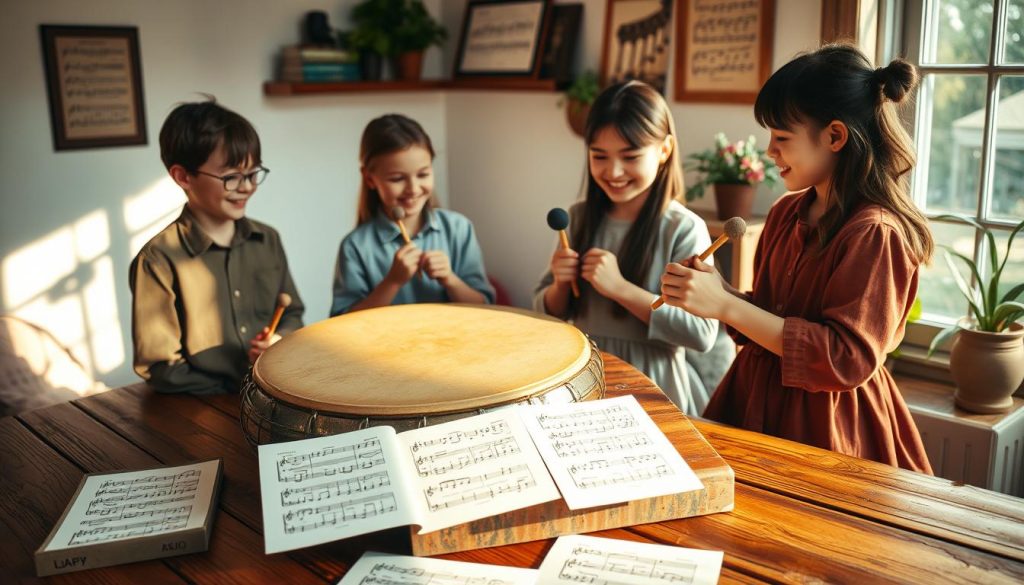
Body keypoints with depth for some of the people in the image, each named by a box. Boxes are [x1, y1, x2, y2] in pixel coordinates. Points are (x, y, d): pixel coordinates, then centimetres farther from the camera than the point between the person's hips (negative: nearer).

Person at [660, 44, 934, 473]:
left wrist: (726, 306, -24)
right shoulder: (787, 212, 5)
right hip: (758, 403, 7)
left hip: (823, 427, -7)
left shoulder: (875, 233, -18)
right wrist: (717, 290, -6)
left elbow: (849, 358, -22)